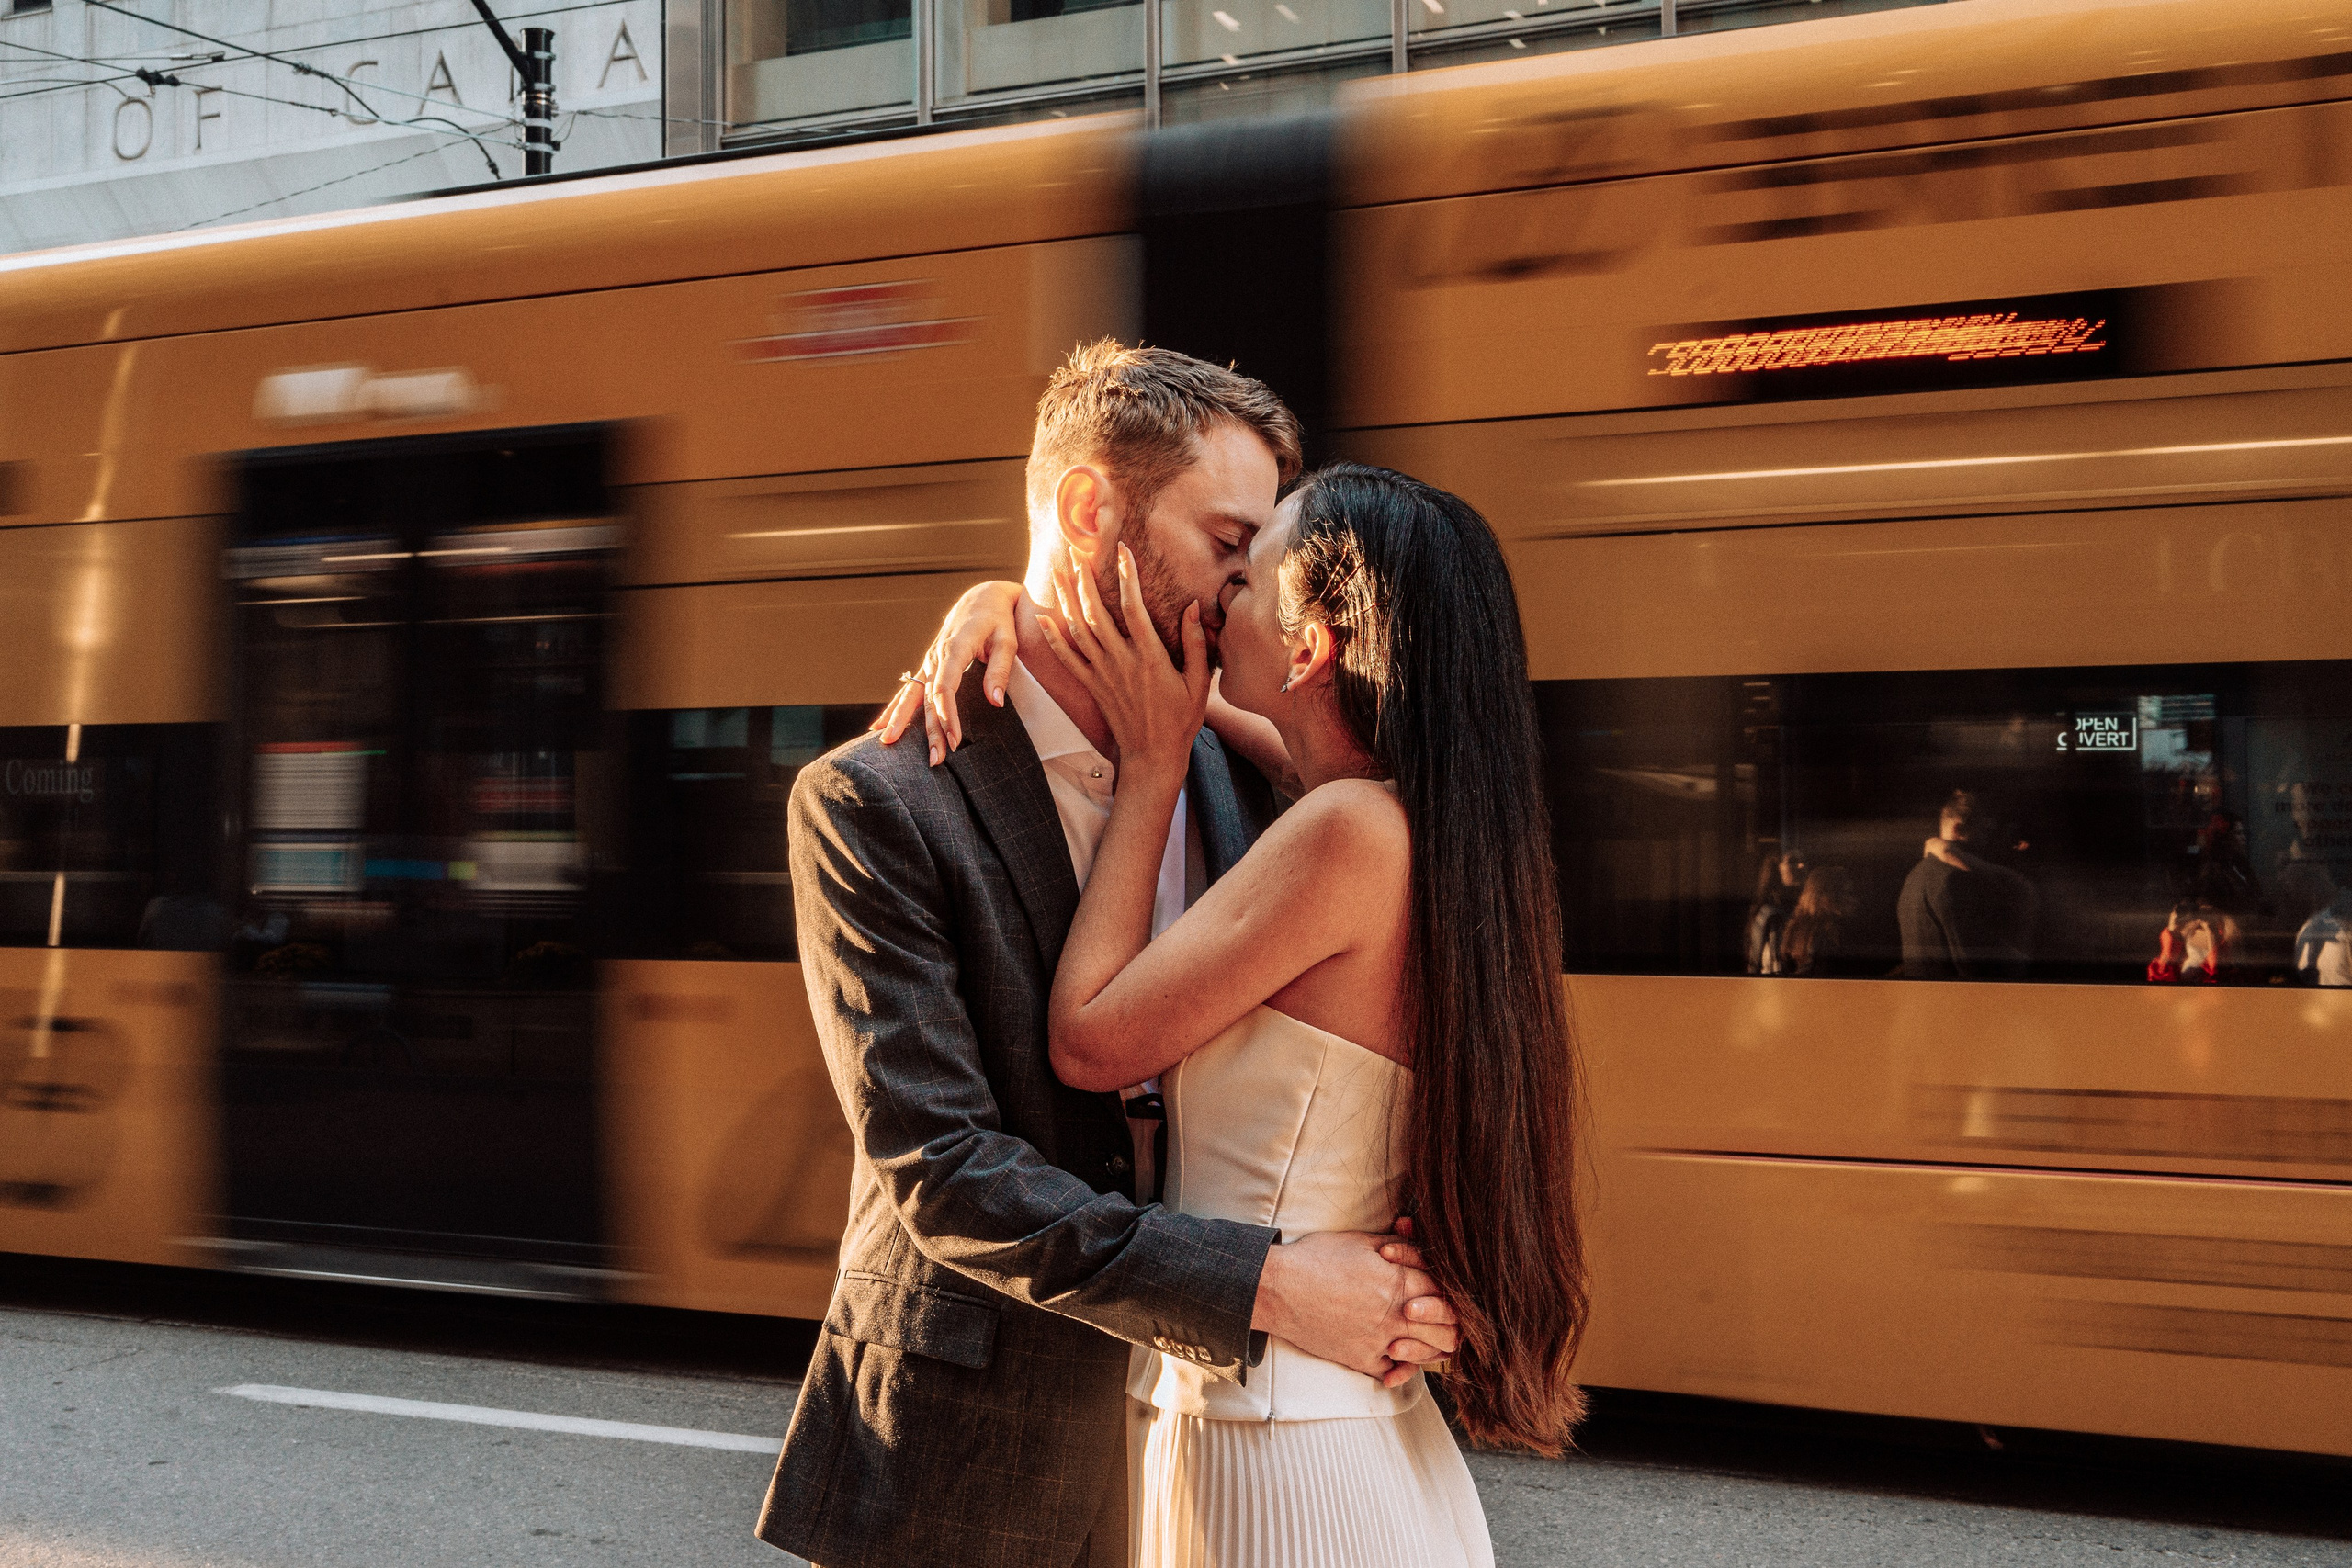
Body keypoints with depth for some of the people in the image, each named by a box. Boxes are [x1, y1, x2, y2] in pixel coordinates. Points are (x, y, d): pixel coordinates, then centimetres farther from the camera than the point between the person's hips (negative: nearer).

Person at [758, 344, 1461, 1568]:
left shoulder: (1232, 780, 3)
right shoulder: (874, 806, -15)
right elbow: (938, 1168, -20)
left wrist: (1381, 1279, -8)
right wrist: (1263, 1289, -24)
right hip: (966, 1455, -5)